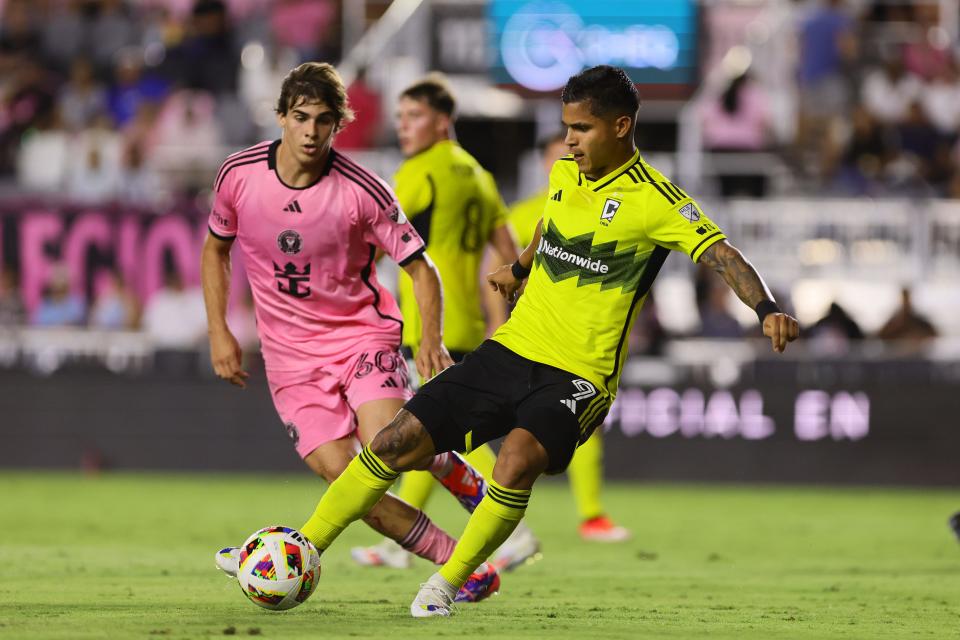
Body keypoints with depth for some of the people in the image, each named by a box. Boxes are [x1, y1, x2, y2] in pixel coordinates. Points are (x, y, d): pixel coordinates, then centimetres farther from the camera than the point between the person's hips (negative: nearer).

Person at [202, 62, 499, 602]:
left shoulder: (362, 191, -15)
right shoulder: (239, 175, -6)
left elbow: (420, 268, -7)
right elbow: (216, 249, 12)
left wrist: (431, 339, -22)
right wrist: (219, 331, 4)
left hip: (362, 331, -2)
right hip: (290, 351, 3)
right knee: (345, 479, -13)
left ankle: (455, 471, 9)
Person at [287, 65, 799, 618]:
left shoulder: (655, 200, -12)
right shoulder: (564, 174, 8)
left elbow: (722, 255, -21)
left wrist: (768, 309, -38)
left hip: (579, 375, -6)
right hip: (514, 348, 6)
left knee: (518, 458, -33)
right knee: (398, 443, -2)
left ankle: (447, 585, -16)